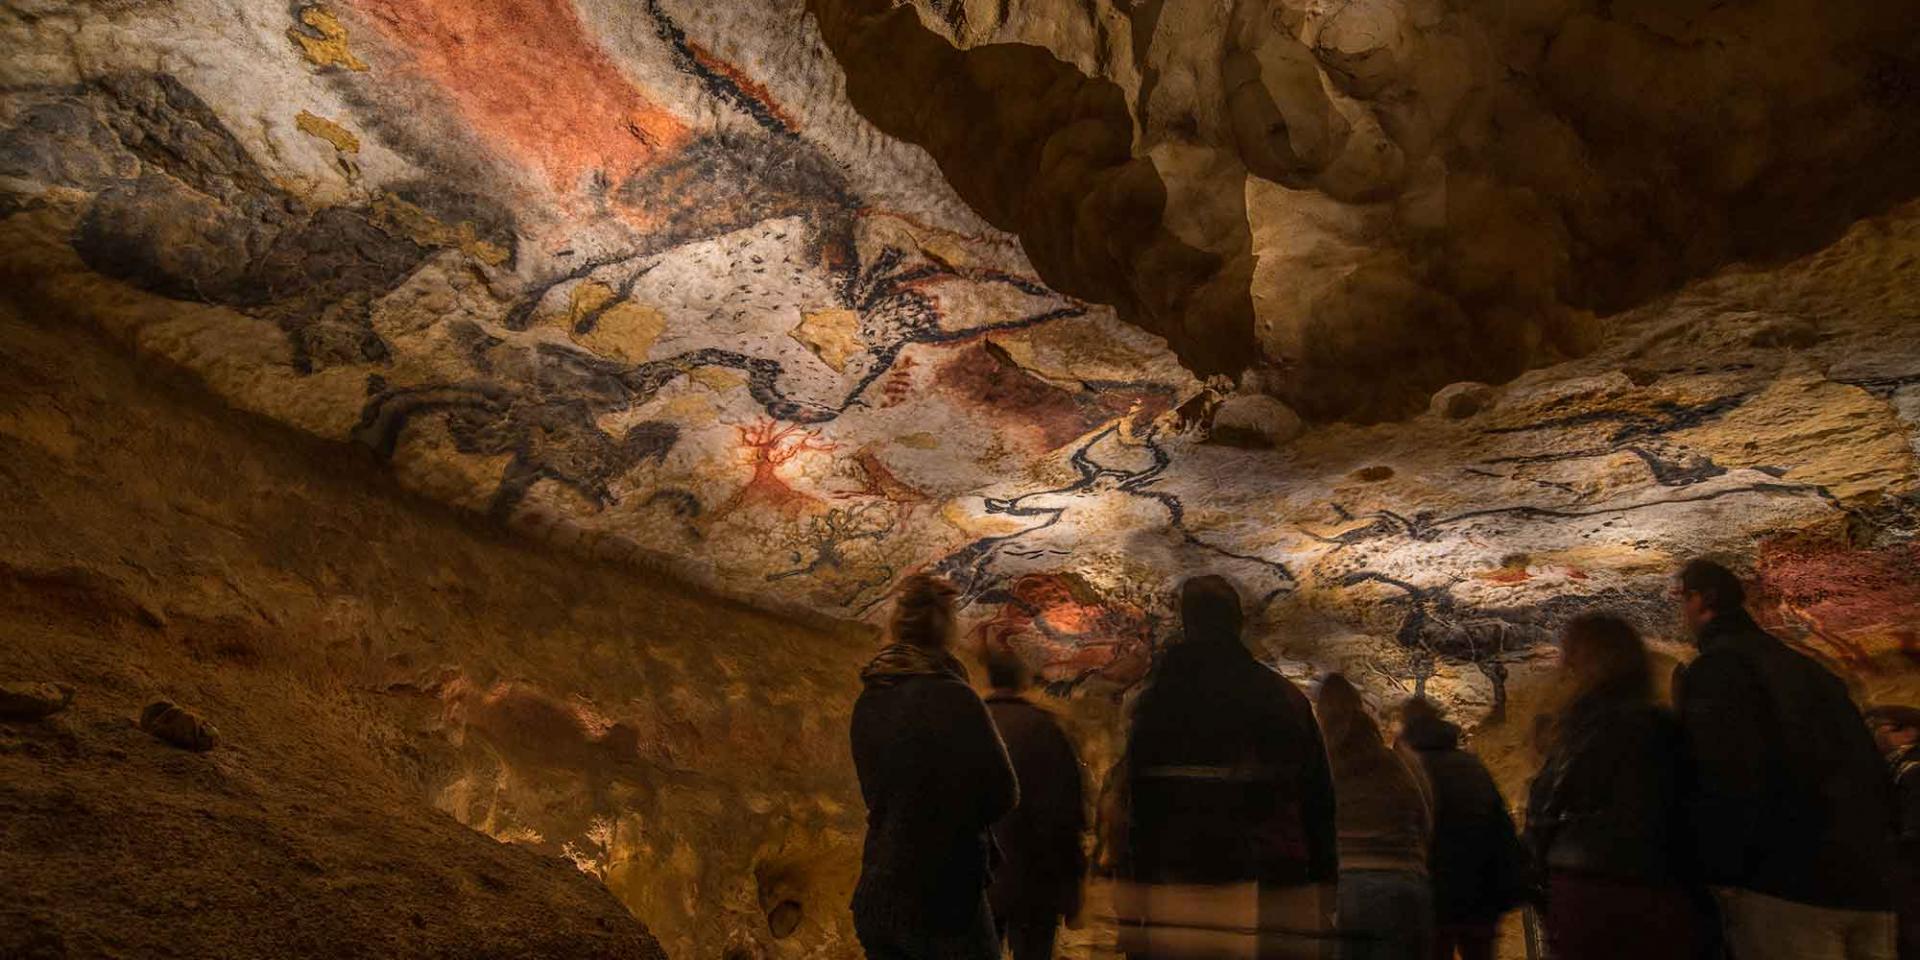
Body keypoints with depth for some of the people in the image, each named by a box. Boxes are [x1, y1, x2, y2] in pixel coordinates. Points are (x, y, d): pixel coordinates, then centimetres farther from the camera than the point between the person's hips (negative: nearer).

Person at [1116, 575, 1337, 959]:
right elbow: (1320, 800, 6)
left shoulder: (1158, 700, -3)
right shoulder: (1287, 697, 5)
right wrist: (1323, 891, 12)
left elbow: (1137, 803, -4)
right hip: (1278, 895, 2)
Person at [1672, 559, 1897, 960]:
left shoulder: (1714, 668, -7)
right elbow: (1872, 773, 20)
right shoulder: (1807, 669, 20)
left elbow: (1726, 780, -18)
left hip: (1786, 881, -8)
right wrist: (1875, 858, 23)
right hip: (1868, 880, 8)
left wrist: (1720, 875, -12)